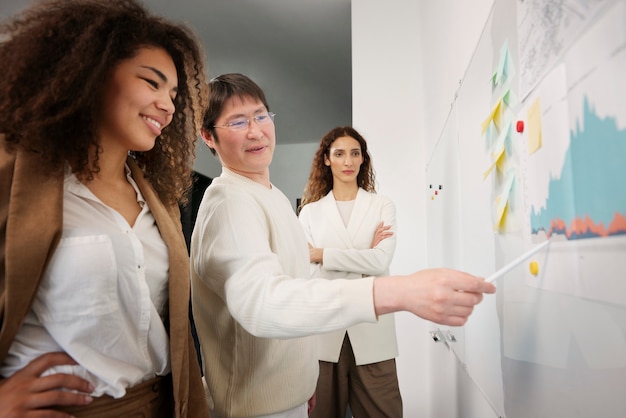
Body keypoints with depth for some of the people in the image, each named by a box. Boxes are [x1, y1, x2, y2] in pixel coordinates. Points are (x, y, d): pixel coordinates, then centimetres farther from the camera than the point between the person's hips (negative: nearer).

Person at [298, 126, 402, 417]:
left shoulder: (383, 206, 6)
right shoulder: (310, 211, 7)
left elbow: (381, 261, -10)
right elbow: (308, 272, -4)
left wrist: (321, 255, -8)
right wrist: (363, 258, -9)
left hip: (371, 330, 0)